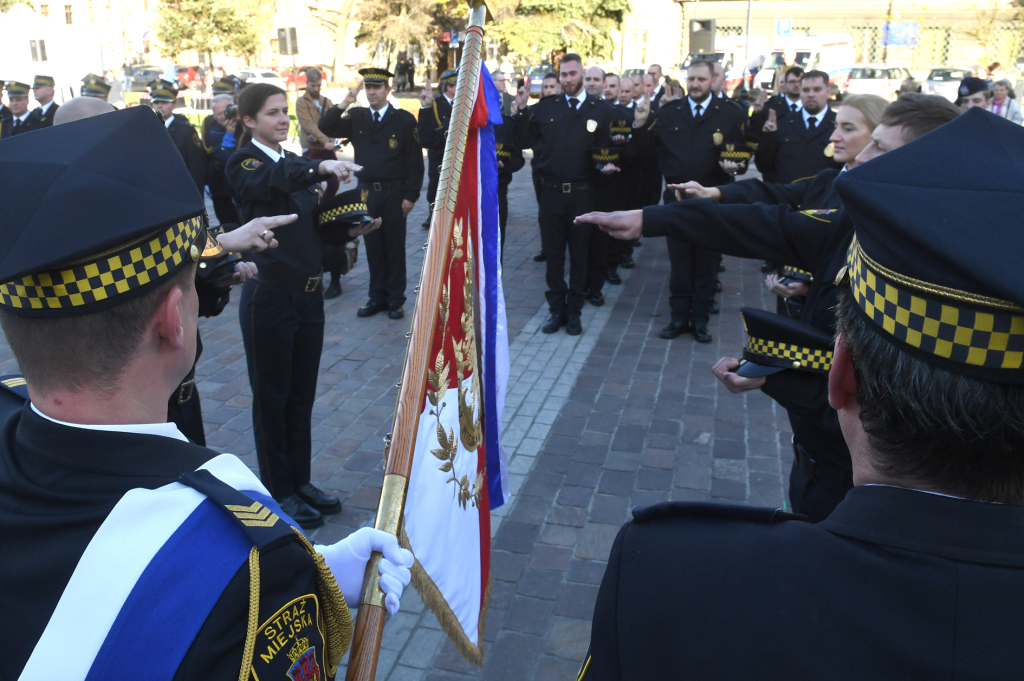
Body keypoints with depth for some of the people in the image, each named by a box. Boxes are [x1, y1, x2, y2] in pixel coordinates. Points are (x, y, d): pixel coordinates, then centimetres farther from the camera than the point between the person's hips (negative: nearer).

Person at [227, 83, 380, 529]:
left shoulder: (296, 163, 14)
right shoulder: (243, 163, -8)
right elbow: (270, 182, -32)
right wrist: (320, 168, -48)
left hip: (308, 294, 7)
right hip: (269, 296, -7)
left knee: (302, 393, 15)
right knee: (272, 395, 6)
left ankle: (300, 481, 30)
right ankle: (278, 491, 21)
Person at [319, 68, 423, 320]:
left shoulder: (404, 119, -4)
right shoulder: (356, 117, 6)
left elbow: (415, 160, -5)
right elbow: (325, 128, -4)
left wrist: (411, 195, -10)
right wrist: (344, 103, -14)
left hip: (394, 193, -3)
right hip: (366, 192, 3)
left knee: (394, 248, 5)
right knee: (373, 247, 10)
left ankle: (396, 299, 15)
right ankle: (377, 297, 20)